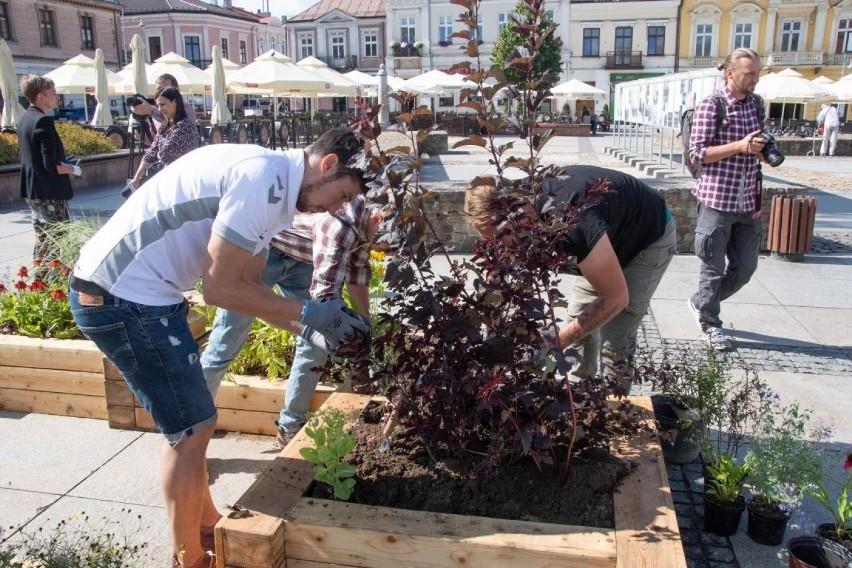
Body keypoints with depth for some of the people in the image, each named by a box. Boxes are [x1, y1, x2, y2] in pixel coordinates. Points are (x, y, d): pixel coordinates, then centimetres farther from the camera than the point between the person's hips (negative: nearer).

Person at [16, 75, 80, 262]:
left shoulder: (24, 119, 11)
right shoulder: (44, 121, -18)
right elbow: (52, 165, -23)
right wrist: (73, 169, -6)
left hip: (31, 191, 10)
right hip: (50, 193, -10)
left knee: (42, 239, 17)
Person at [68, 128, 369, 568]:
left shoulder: (270, 184, 11)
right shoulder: (263, 178, -20)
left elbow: (247, 284, 14)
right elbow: (220, 288, -19)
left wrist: (313, 324, 6)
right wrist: (307, 313, -11)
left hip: (137, 292, 10)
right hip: (122, 298, -10)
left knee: (190, 423, 19)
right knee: (191, 429, 1)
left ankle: (208, 525, 37)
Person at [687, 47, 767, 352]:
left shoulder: (756, 107, 12)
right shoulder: (710, 106, -7)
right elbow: (697, 153, -12)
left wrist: (764, 151, 1)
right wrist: (740, 146, -19)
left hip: (748, 202, 7)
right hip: (717, 199, -6)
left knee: (745, 267, 11)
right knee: (714, 268, 5)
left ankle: (700, 302, 33)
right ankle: (709, 324, 23)